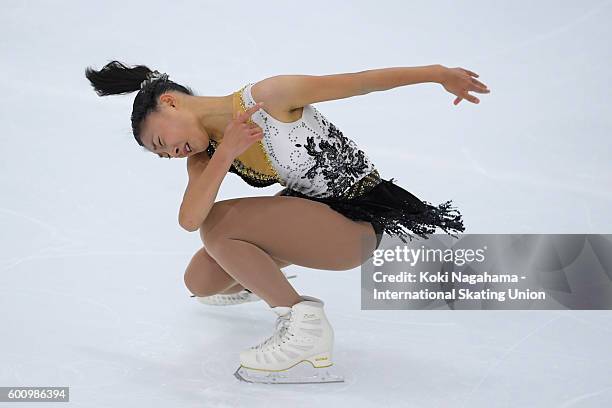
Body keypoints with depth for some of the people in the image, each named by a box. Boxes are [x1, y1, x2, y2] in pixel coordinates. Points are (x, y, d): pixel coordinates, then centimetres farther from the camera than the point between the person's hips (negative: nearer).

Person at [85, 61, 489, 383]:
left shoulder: (267, 98, -21)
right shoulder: (204, 155, 0)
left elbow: (358, 81, -18)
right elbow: (189, 220, -18)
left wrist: (436, 72, -17)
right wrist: (225, 154, -29)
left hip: (357, 222, -8)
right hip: (308, 209, 8)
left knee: (218, 225, -24)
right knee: (200, 281, 3)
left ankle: (304, 327, -13)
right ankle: (253, 282, 37)